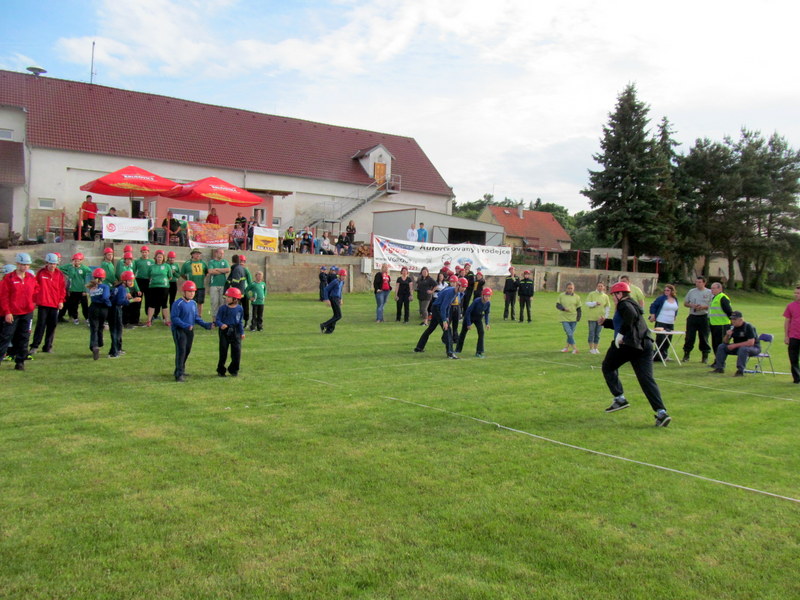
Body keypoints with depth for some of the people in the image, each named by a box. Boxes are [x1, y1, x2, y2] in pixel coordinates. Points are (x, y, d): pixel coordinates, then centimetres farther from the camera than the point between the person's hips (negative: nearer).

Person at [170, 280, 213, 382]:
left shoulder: (193, 303, 9)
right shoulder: (178, 303, -13)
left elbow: (196, 317, 16)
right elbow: (174, 318, -17)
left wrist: (205, 324, 1)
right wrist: (185, 325, -26)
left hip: (190, 330, 7)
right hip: (179, 330, -7)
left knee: (187, 350, 13)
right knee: (181, 350, -12)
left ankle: (180, 369, 31)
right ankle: (179, 374, -11)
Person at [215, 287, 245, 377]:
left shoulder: (239, 309, 1)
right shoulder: (222, 308, -6)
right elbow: (217, 320, -5)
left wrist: (242, 332, 8)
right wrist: (221, 325, -27)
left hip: (235, 332, 2)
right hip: (224, 331, -2)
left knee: (237, 351, 1)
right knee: (223, 351, 2)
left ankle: (233, 370, 17)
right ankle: (221, 370, 16)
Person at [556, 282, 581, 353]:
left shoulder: (577, 297, 4)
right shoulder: (561, 295, 3)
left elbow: (578, 309, 7)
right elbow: (557, 305, 2)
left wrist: (578, 318, -3)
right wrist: (564, 308, -17)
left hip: (573, 318, 1)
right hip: (564, 318, -1)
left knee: (571, 334, 7)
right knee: (569, 333, -11)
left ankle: (567, 347, 23)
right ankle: (574, 348, -7)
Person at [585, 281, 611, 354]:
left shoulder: (605, 296, 7)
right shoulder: (591, 294, -1)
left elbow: (608, 307, 13)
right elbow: (587, 303, -7)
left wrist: (606, 316, 6)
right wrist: (595, 303, -23)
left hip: (600, 318, 3)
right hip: (592, 317, -3)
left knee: (598, 334, 7)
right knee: (592, 333, -3)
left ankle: (595, 348, 15)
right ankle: (591, 349, 3)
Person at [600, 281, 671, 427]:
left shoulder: (624, 304, -3)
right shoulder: (633, 304, 27)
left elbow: (631, 315, -26)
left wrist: (621, 334, -22)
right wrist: (605, 322, 35)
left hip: (627, 344, -8)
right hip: (645, 345, 8)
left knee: (608, 367, 16)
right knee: (647, 379, 2)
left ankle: (620, 398, 10)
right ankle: (661, 412, -11)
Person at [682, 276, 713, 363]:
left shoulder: (709, 292, 2)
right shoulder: (691, 292, 10)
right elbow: (685, 303, 12)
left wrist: (703, 307, -17)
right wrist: (692, 305, -8)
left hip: (703, 317, -2)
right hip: (692, 317, 2)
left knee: (704, 338, 3)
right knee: (689, 337, 2)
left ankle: (705, 356, 11)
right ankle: (686, 354, 11)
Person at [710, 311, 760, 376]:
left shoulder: (748, 327, -18)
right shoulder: (732, 327, 1)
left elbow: (751, 343, -28)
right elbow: (725, 342, 5)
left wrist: (735, 345, -26)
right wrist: (727, 335, -18)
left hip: (754, 348, -7)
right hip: (738, 347, 7)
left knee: (743, 349, -39)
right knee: (721, 346, -3)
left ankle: (740, 370, -34)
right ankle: (719, 368, -3)